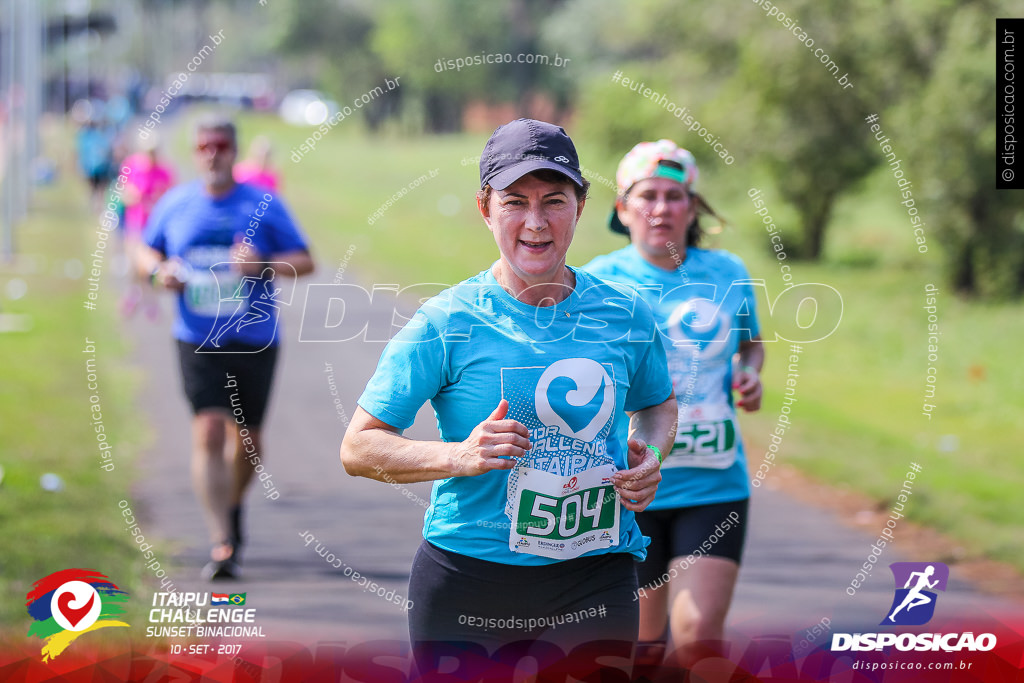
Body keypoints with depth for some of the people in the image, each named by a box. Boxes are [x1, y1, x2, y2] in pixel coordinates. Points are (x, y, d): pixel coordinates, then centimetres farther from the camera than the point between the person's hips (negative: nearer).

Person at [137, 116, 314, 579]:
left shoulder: (263, 205, -2)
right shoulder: (175, 204, 4)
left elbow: (305, 261, -1)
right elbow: (147, 251, 18)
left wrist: (265, 266, -21)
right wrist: (158, 271, -6)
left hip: (254, 340, 0)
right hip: (198, 341, 0)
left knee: (247, 438, 12)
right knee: (209, 432, -15)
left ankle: (233, 506, 43)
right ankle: (221, 542, -17)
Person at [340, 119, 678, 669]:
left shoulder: (626, 317, 4)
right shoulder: (445, 324, -6)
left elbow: (658, 404, 25)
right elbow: (358, 447, -6)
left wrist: (650, 456, 2)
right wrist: (460, 457, -21)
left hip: (595, 580, 2)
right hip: (466, 588, -2)